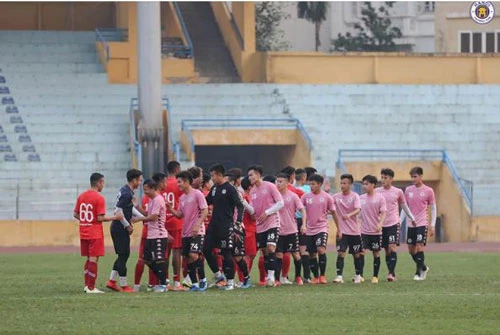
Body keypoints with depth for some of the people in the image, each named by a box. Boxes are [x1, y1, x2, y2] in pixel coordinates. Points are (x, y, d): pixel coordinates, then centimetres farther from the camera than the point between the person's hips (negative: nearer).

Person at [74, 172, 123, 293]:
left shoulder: (81, 196, 7)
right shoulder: (99, 198, -14)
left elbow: (75, 214, 10)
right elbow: (100, 218, -17)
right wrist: (115, 217, -8)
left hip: (84, 233, 7)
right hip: (95, 233, -7)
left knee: (88, 259, 15)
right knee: (93, 260, -4)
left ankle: (87, 285, 15)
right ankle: (91, 288, -4)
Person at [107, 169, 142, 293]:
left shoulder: (125, 191, 14)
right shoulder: (127, 193, -18)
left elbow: (131, 208, 25)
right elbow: (118, 210, -23)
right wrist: (128, 226, -15)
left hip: (117, 228, 10)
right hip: (120, 229, -10)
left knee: (123, 255, 15)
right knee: (123, 255, -3)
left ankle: (112, 281, 17)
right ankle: (123, 285, 1)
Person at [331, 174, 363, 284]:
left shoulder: (355, 196, -6)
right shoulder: (336, 196, 1)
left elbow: (358, 209, -19)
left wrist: (349, 215, -38)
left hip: (354, 230, 0)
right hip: (341, 230, 0)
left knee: (357, 254, 10)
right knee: (341, 253, -12)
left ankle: (358, 275, 26)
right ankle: (339, 276, -15)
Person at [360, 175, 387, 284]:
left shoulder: (380, 198, -5)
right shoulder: (361, 198, 6)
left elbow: (383, 213, -10)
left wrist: (380, 224, -24)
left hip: (376, 231, -2)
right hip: (364, 231, 2)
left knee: (376, 254, 5)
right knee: (362, 252, -7)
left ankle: (375, 276, 14)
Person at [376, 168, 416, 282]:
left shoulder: (398, 192, 3)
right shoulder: (377, 191, 6)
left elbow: (404, 206, 15)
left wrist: (412, 218, 17)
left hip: (393, 224, -2)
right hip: (381, 224, 2)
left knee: (392, 247, -14)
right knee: (387, 250, 5)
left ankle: (391, 273, -19)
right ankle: (392, 273, 12)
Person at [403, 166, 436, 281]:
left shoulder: (428, 191, -3)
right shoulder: (408, 190, 7)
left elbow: (433, 209, 2)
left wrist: (433, 225, -2)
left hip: (422, 224, -5)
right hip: (411, 224, 5)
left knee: (419, 247, -14)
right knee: (411, 249, 6)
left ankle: (419, 272, -8)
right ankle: (423, 268, 26)